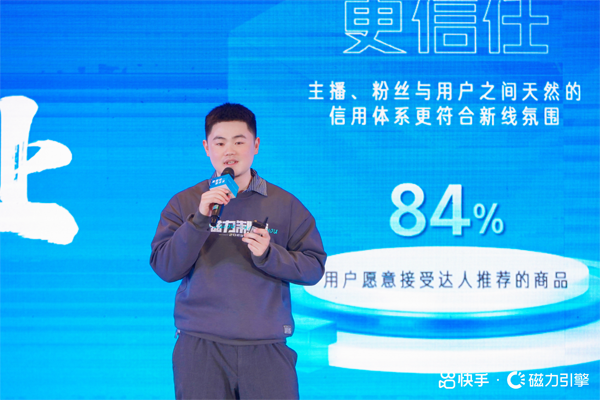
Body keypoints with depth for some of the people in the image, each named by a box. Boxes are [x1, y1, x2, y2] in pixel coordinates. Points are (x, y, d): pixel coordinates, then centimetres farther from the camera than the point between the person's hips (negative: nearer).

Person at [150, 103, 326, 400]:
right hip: (200, 348, 0)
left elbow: (313, 267, 4)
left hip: (267, 347, 0)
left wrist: (269, 254, -13)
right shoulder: (184, 203, 8)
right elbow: (165, 269, -2)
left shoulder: (285, 205, 8)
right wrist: (199, 219, -14)